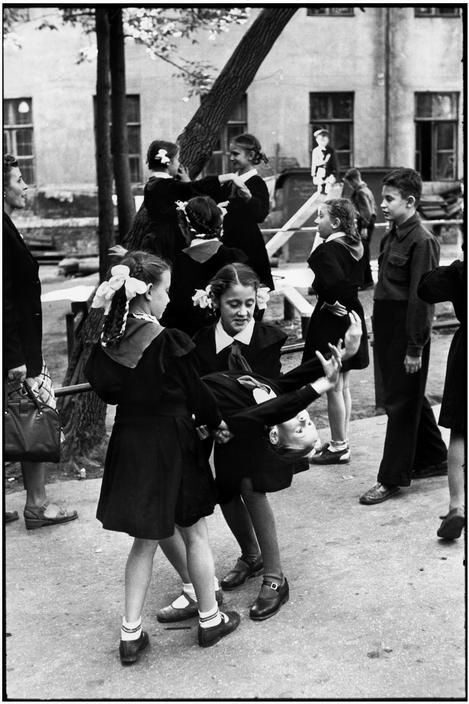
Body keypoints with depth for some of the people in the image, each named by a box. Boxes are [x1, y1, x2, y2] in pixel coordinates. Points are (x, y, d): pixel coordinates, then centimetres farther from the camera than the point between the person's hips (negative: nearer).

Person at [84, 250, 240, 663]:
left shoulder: (107, 343, -6)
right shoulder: (168, 343, -20)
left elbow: (106, 390, 5)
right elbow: (195, 392, -9)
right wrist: (216, 421, 9)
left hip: (129, 446, 5)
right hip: (171, 445, -5)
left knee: (145, 541, 17)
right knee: (195, 534, 15)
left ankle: (131, 633, 19)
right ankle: (210, 619, 29)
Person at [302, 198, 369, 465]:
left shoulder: (328, 250, -19)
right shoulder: (355, 247, 7)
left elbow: (334, 281, -35)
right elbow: (359, 280, 11)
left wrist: (330, 301, -18)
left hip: (331, 322, -9)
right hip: (351, 317, 9)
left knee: (333, 387, 1)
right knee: (344, 386, 17)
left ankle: (339, 447, 10)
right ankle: (342, 441, 27)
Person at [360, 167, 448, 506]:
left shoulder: (422, 241, -15)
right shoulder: (392, 236, 11)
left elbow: (421, 298, -18)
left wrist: (415, 348, -19)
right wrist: (379, 333, 12)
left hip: (408, 331, -9)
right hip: (387, 329, 9)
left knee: (401, 404, -1)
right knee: (411, 398, 19)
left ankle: (392, 478, 8)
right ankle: (433, 458, 34)